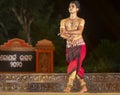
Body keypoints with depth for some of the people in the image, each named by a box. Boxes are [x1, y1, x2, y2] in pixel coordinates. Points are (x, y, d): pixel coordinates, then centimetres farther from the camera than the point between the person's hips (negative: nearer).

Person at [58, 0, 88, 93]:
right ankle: (84, 86, 15)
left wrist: (67, 32, -13)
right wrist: (70, 37, -21)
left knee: (74, 65, -18)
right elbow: (62, 34, -3)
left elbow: (79, 31, -15)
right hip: (70, 47, 3)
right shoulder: (64, 21, 10)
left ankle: (69, 86, -20)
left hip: (80, 46, -3)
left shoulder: (81, 20, 4)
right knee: (77, 67, 6)